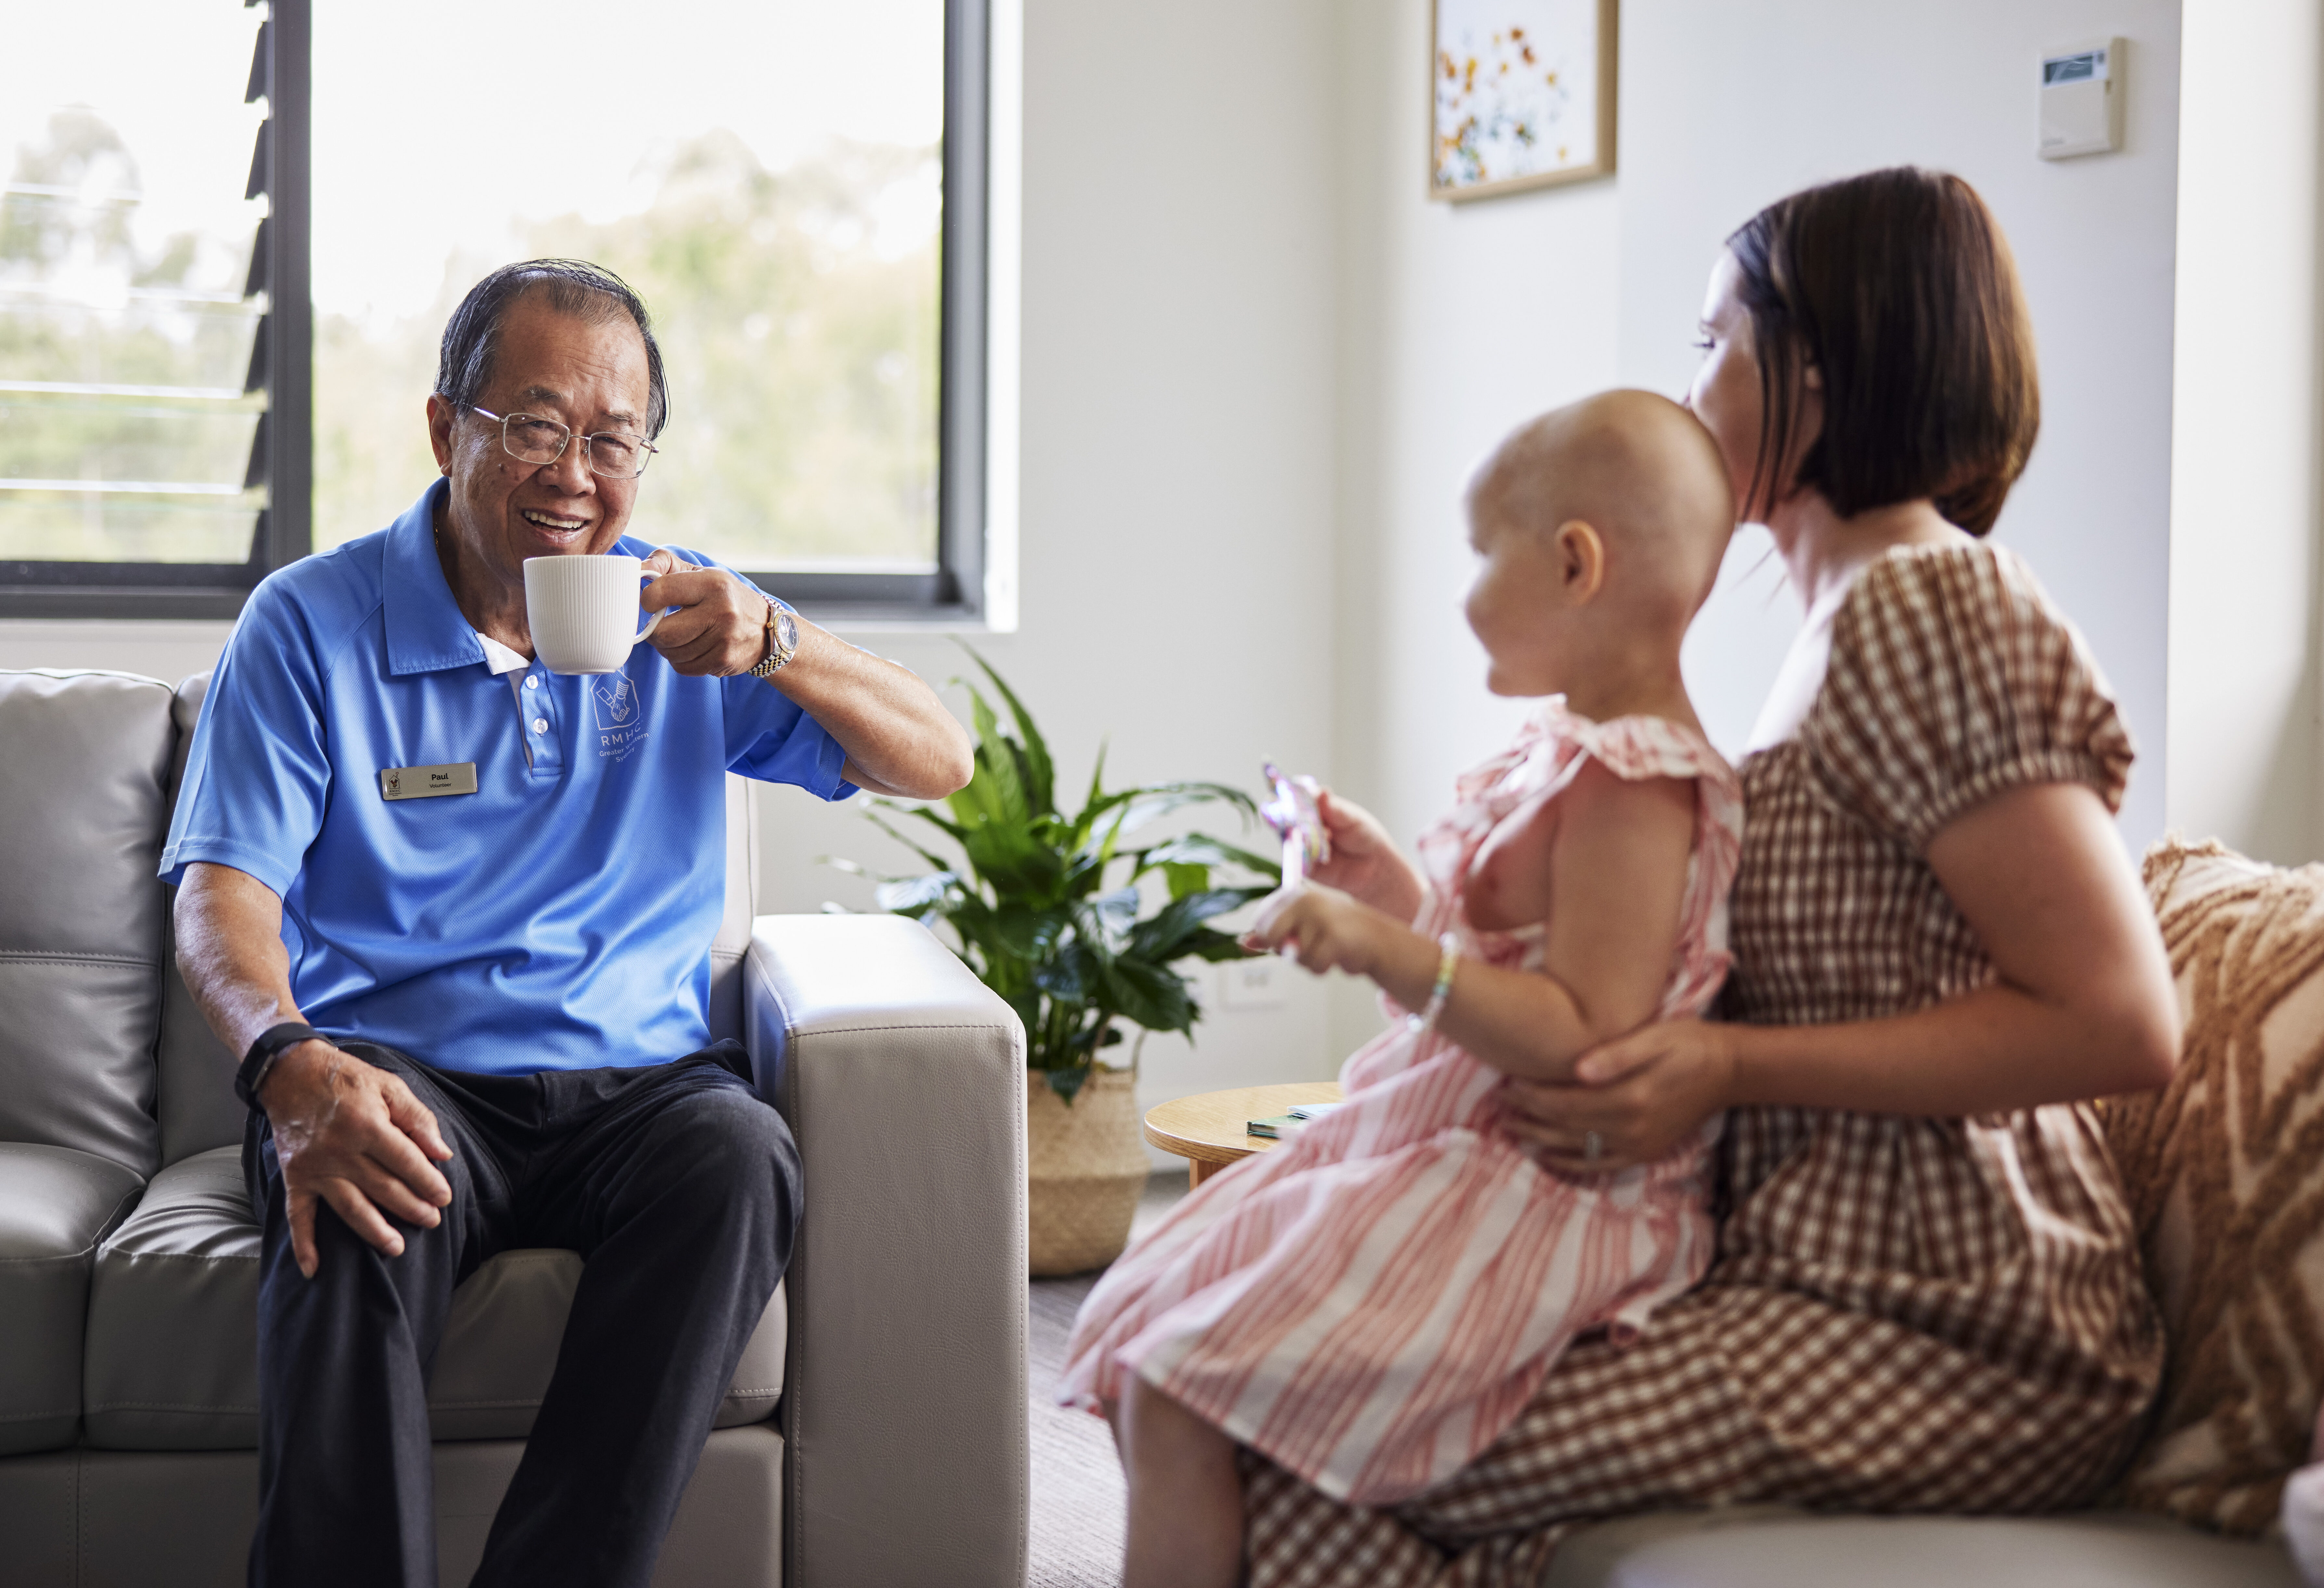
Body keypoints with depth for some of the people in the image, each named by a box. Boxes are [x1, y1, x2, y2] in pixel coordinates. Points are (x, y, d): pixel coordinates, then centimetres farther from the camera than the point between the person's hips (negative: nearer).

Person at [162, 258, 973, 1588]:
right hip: (403, 1068, -2)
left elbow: (938, 765, 7)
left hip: (638, 1073, 2)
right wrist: (291, 1066, -29)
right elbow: (223, 891, -6)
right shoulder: (310, 625, 5)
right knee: (358, 1192, -36)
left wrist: (775, 647, -13)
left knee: (738, 1156, -32)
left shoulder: (676, 622, 13)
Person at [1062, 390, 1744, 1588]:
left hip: (1535, 1201, -11)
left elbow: (1582, 1041, -25)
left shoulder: (1631, 792, -19)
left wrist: (1390, 953, -31)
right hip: (1424, 1154, 11)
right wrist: (1395, 892, 16)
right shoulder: (1561, 754, 14)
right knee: (1137, 1323, 12)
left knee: (1183, 1400, -20)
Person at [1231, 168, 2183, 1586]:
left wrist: (1735, 1069, -19)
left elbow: (2123, 1025, -20)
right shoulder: (1857, 614, 17)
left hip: (1939, 1338, -9)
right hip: (1818, 1270, 9)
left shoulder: (1926, 609, -14)